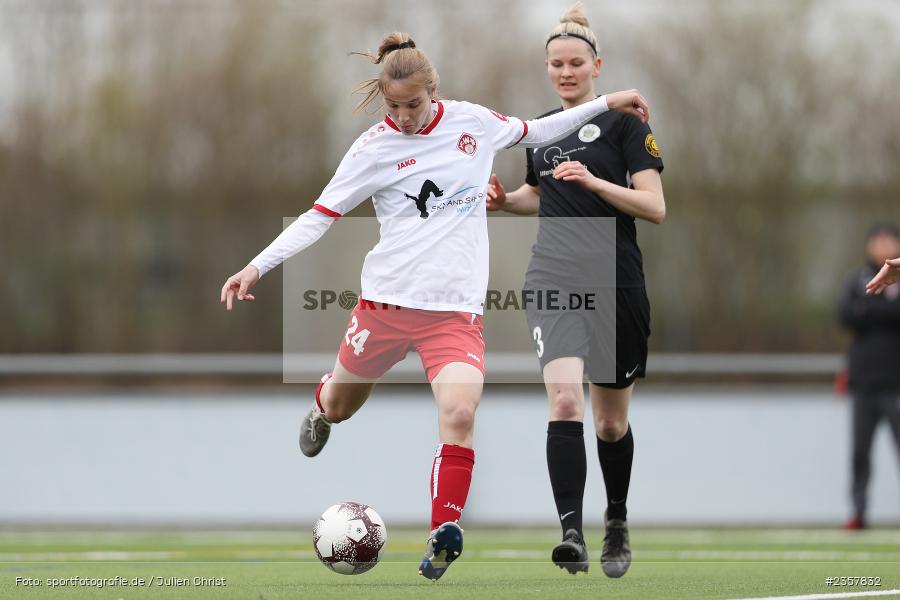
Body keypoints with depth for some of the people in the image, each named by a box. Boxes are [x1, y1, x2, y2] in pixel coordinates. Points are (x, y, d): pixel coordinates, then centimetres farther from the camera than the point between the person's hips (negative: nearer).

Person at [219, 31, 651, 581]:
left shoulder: (474, 122, 2)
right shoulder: (376, 148, -6)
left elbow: (533, 133, 22)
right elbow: (319, 217, -4)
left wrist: (604, 105, 19)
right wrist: (258, 266, -14)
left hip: (457, 309, 0)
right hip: (387, 301, 0)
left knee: (459, 414, -24)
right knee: (340, 406, 20)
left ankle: (445, 534, -18)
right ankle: (321, 411, 59)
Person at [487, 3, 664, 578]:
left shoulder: (624, 121, -3)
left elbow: (654, 206, -10)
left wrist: (594, 181, -22)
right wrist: (504, 199, 10)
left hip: (616, 286, -2)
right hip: (554, 282, 2)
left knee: (612, 421, 10)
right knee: (566, 400, -20)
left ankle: (618, 525, 33)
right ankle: (572, 534, -26)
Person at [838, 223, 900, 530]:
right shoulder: (857, 280, 12)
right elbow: (847, 316, -3)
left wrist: (870, 310, -12)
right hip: (863, 379, 2)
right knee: (859, 449, 2)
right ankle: (858, 511, 6)